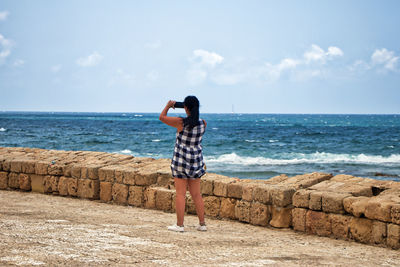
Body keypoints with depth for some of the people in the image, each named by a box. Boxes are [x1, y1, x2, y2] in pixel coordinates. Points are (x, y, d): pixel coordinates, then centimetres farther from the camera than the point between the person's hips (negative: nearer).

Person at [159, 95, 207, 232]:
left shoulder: (181, 122, -16)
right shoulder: (203, 123, -3)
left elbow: (162, 117, -1)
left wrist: (168, 105, 13)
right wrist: (192, 112, 23)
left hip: (181, 161, -4)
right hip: (196, 161, 4)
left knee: (181, 194, 0)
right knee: (196, 194, 12)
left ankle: (179, 225, 2)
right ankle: (202, 224, 14)